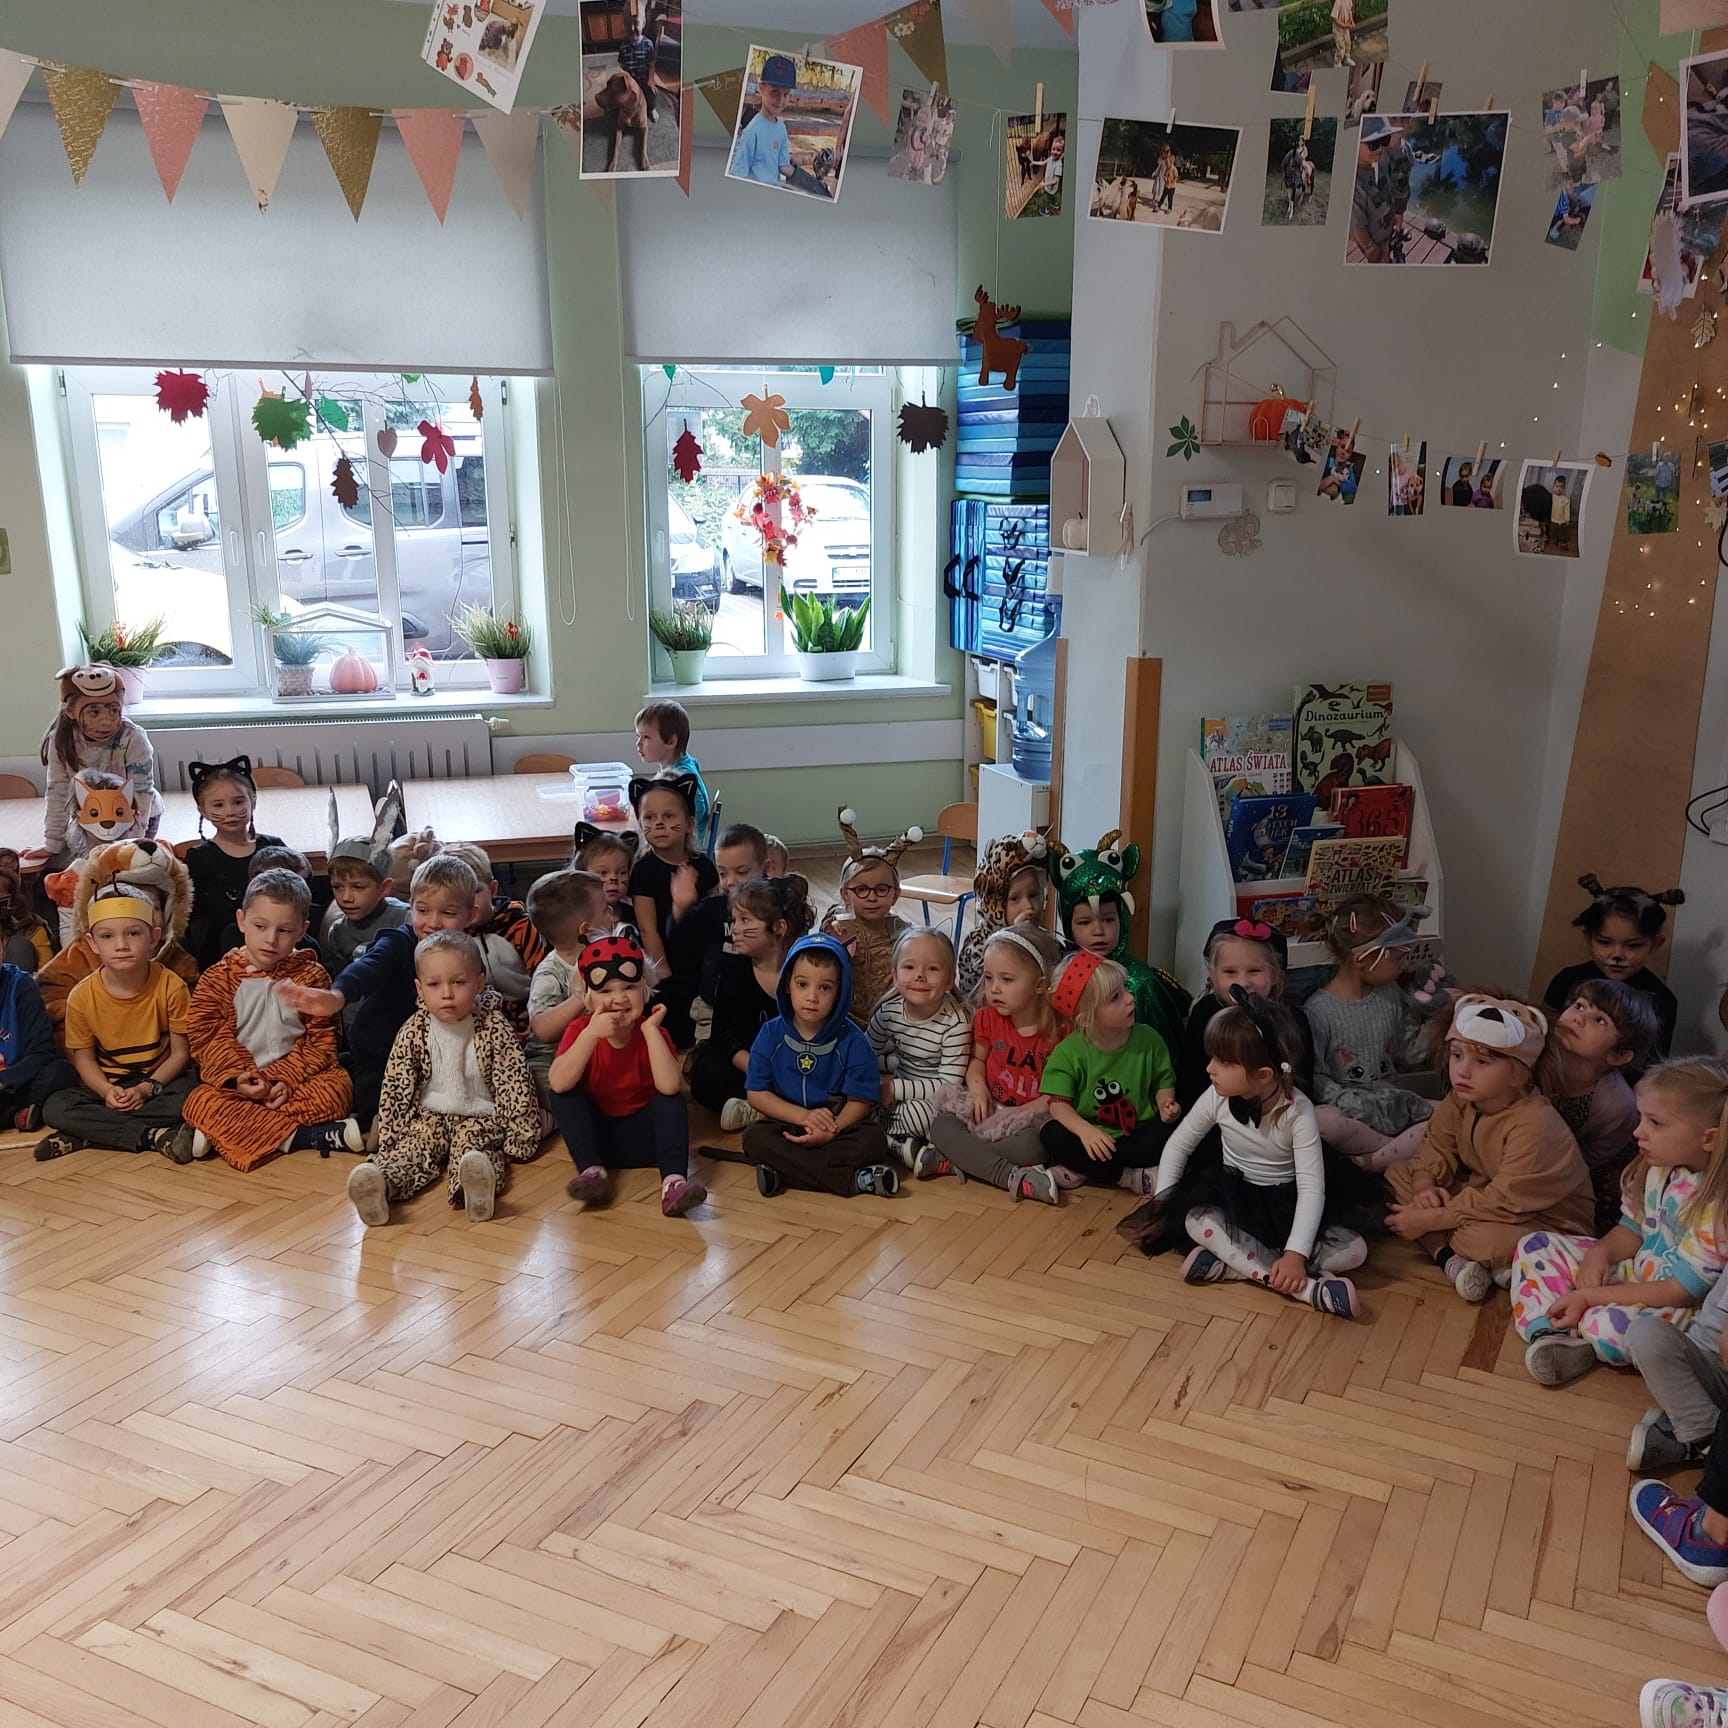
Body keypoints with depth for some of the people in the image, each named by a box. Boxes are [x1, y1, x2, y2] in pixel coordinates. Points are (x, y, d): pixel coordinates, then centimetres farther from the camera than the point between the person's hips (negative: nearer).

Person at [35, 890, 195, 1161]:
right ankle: (152, 1134, -27)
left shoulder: (171, 987, -14)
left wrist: (147, 1088, -21)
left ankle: (84, 1133, -21)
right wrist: (106, 1091, -19)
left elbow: (180, 1052, -8)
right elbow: (83, 1058, -1)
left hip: (159, 1079, -2)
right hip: (106, 1084, 2)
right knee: (54, 1107, -24)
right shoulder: (82, 996, -9)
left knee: (187, 1101, -34)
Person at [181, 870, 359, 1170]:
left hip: (294, 1079, 0)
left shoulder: (311, 977, 3)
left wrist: (285, 1079, -17)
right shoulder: (219, 978, 2)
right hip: (236, 1081, 0)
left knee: (338, 1087, -27)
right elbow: (209, 1038, -6)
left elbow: (320, 1041, -2)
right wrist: (240, 1077, -23)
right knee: (202, 1101, -31)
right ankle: (321, 1137, -32)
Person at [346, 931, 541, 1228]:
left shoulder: (495, 1028, -5)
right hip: (430, 1114, 3)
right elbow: (396, 1088, 1)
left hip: (480, 1116, -3)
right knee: (411, 1146, -26)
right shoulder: (413, 1031, 0)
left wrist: (519, 1137, -6)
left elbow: (514, 1084, -4)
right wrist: (389, 1138, -4)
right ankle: (380, 1183, -55)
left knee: (471, 1144, -34)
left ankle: (475, 1183, -66)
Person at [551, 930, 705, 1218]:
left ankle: (674, 1182, -40)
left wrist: (650, 1029, -27)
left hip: (641, 1137, 0)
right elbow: (559, 1084, -27)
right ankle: (593, 1171, -28)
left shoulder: (652, 1032, -10)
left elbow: (670, 1087, -29)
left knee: (671, 1098, -25)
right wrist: (591, 1034, -34)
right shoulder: (580, 1030, -9)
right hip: (595, 1134, 1)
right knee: (565, 1093, -21)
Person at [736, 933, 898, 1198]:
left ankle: (781, 1170, -29)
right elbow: (756, 1093, -3)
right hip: (786, 1124, 1)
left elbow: (859, 1101, -7)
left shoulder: (852, 1042, -6)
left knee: (873, 1140, -28)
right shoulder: (772, 1034, -2)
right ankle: (854, 1179, -32)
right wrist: (803, 1116, -17)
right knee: (754, 1137, -29)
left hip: (838, 1125, -1)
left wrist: (830, 1130, -27)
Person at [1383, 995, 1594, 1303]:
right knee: (1397, 1176, -4)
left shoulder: (1534, 1125, -31)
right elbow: (1435, 1146, 2)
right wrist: (1424, 1186, -21)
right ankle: (1448, 1257, -22)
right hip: (1477, 1191, 8)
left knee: (1490, 1240, -39)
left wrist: (1428, 1220, -28)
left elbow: (1503, 1202, -31)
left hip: (1544, 1217, -8)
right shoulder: (1459, 1101, -7)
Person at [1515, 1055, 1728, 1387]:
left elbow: (1681, 1291, -24)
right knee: (1535, 1246, 3)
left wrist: (1589, 1297, -22)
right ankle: (1546, 1333, -19)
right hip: (1632, 1273, 9)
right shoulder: (1658, 1168, -4)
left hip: (1676, 1309, -9)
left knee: (1612, 1326, -39)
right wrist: (1600, 1252, -12)